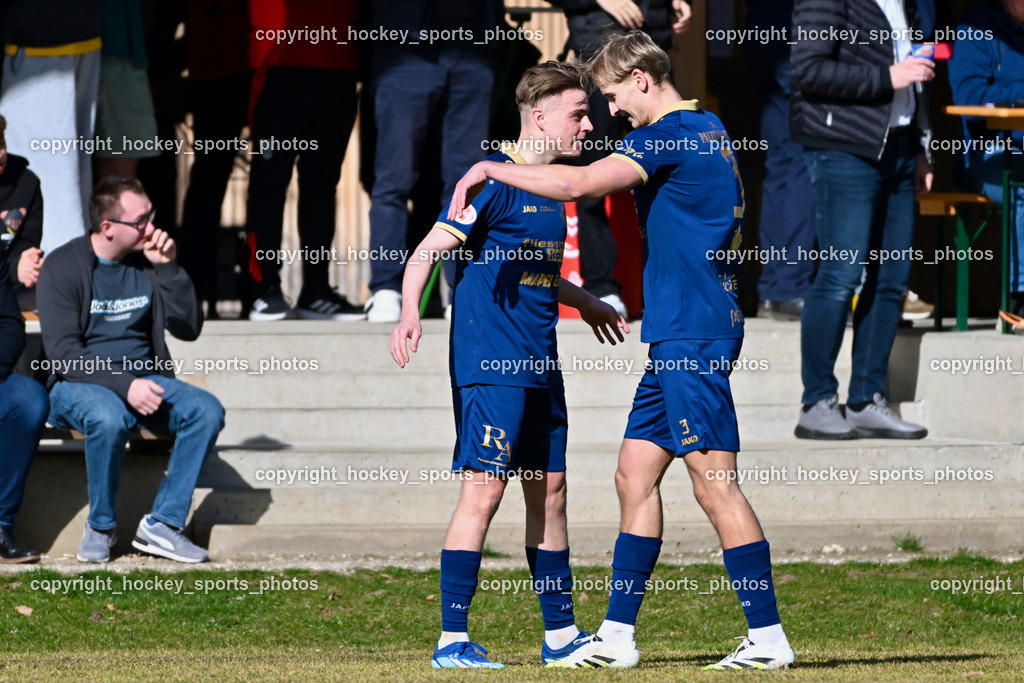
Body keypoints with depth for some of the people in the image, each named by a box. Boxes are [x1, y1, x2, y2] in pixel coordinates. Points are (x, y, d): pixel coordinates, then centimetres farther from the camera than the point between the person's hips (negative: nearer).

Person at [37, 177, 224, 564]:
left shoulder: (147, 260, 5)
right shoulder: (63, 267, -9)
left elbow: (188, 328, 0)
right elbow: (63, 351, -16)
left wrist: (167, 268, -12)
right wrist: (124, 386, -27)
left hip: (143, 378, 5)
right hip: (79, 383, -5)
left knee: (207, 411, -21)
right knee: (109, 418, -38)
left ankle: (162, 525, -17)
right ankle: (100, 528, -16)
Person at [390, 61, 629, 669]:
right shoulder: (495, 180, -11)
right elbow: (429, 251, -15)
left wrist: (585, 303, 43)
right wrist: (411, 312, -31)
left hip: (539, 365, 9)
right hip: (490, 362, -9)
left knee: (549, 489, 12)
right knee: (485, 488, -11)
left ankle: (561, 635, 20)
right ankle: (453, 640, -8)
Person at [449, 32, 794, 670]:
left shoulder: (671, 136, -14)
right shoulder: (709, 130, 18)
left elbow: (578, 184, -24)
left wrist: (490, 168, -13)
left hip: (692, 335, -10)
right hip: (680, 336, 10)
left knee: (714, 481, -10)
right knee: (636, 473, 11)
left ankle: (768, 636, -8)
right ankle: (617, 636, 14)